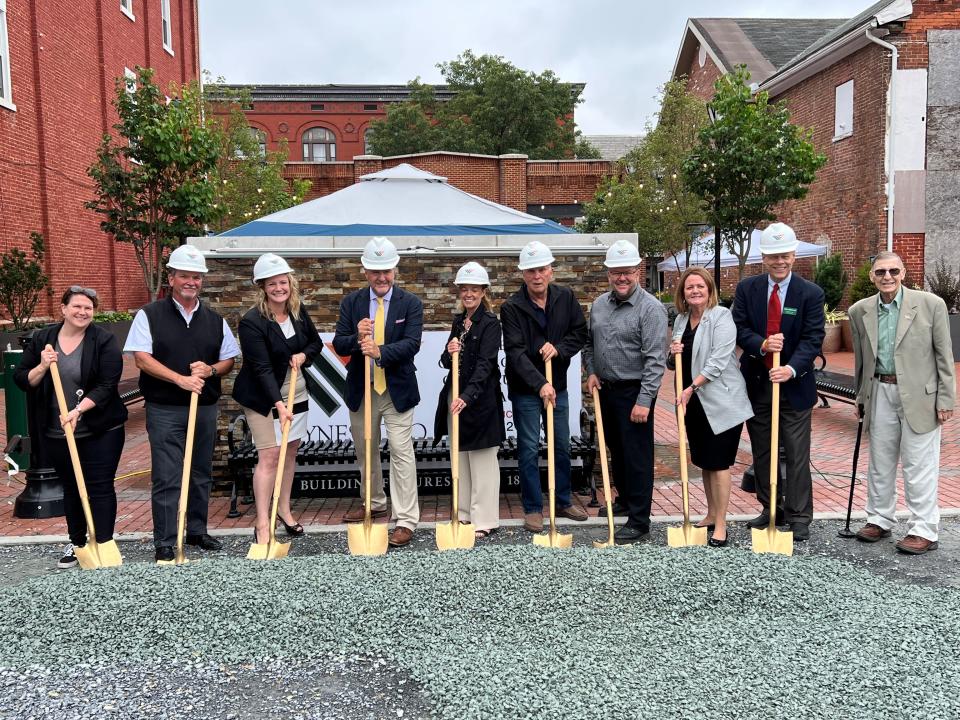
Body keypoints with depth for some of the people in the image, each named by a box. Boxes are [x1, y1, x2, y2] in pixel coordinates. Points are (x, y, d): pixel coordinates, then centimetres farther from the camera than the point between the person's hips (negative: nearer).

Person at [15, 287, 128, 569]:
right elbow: (21, 379, 5)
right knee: (71, 488, 16)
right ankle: (76, 543, 29)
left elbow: (107, 385, -13)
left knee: (100, 487, 0)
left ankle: (104, 545, 8)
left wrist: (78, 410, -23)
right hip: (56, 434, 4)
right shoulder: (41, 339, 4)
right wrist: (42, 366, -14)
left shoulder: (104, 341, -7)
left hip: (100, 431, -4)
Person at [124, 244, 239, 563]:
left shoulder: (214, 320, 10)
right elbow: (141, 358, -10)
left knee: (201, 474, 13)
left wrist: (209, 370, -10)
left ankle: (197, 530, 27)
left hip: (205, 408, 4)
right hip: (164, 410, -4)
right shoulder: (149, 315, -1)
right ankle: (165, 543, 4)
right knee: (166, 478, -4)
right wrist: (181, 379, -19)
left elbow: (229, 360, 12)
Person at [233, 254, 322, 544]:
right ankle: (263, 523, 1)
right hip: (263, 398, -6)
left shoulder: (299, 311, -2)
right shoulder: (252, 322, -20)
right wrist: (279, 404, -33)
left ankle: (284, 509, 28)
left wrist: (303, 355, -9)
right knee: (269, 456, -8)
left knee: (290, 451, 13)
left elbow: (316, 342, 13)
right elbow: (261, 368, -25)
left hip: (296, 392, 6)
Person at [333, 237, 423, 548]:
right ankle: (375, 503, 38)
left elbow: (412, 344, -17)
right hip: (361, 390, 4)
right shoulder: (351, 302, 2)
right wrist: (356, 338, -25)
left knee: (401, 450, -7)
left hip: (397, 389, -4)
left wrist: (380, 351, -33)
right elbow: (338, 344, -3)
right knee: (365, 449, 17)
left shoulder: (411, 303, -5)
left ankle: (406, 520, -1)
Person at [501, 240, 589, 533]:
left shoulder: (566, 297, -2)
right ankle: (532, 508, 15)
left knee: (562, 446, 15)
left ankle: (563, 501, 31)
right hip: (525, 390, -4)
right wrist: (540, 384, -33)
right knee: (529, 449, 3)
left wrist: (559, 349, -17)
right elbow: (515, 352, -22)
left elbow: (581, 333, 3)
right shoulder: (511, 307, -14)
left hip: (557, 386, 4)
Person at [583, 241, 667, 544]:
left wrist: (644, 401, -22)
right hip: (606, 390, 7)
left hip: (635, 393, -7)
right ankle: (624, 499, 39)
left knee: (637, 456, -3)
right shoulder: (599, 305, 8)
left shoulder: (650, 308, -14)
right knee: (615, 449, 20)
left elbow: (655, 360, -18)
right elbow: (589, 343, 21)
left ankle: (639, 522, 3)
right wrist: (591, 371, 5)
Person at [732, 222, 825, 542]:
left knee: (797, 454, 1)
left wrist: (792, 368, -27)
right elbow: (740, 329, -3)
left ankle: (798, 516, 11)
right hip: (756, 383, 3)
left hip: (794, 385, -3)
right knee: (761, 452, 13)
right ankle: (770, 509, 26)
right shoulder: (747, 288, 1)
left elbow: (813, 338, -11)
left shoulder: (810, 293, -5)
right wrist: (762, 345, -24)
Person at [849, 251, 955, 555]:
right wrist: (861, 397, 15)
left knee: (919, 465, 1)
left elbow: (944, 356, -4)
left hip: (919, 395, -4)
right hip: (880, 393, 4)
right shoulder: (860, 311, 3)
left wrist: (946, 400, -6)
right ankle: (879, 520, 27)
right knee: (880, 462, 13)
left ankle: (924, 530, 11)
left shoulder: (931, 304, -7)